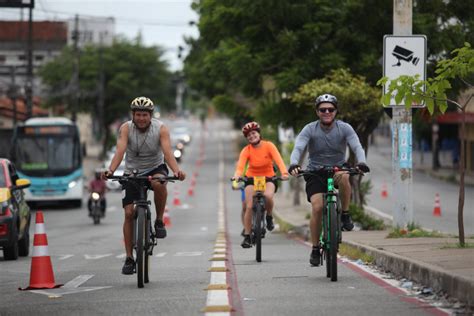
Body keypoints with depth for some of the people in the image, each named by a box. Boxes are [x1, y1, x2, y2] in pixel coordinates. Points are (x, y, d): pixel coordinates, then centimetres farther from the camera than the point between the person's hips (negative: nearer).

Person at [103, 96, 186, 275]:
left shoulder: (160, 129, -17)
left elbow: (167, 152, -29)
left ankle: (159, 221, -15)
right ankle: (129, 258, 0)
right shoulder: (126, 128, -16)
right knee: (129, 213, -9)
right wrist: (111, 170, -48)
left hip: (155, 168, -1)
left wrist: (176, 171, -48)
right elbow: (120, 151, -30)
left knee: (159, 183, -38)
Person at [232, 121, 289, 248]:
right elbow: (240, 165, -26)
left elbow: (278, 159, -25)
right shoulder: (246, 150, -12)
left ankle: (269, 216, -3)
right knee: (249, 206, -13)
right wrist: (237, 175, -49)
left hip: (268, 177, -1)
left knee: (268, 195, -33)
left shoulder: (268, 146, -13)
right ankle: (247, 236, -1)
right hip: (252, 178, 1)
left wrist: (284, 172, -44)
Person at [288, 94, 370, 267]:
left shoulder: (344, 128, -8)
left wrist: (361, 163, -41)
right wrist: (294, 164, -43)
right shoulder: (310, 129, -9)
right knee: (317, 207, -20)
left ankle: (345, 214, -16)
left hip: (338, 169, 0)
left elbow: (357, 147, -19)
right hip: (315, 173, 0)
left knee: (344, 176, -37)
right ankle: (315, 249, -4)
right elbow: (298, 148, -21)